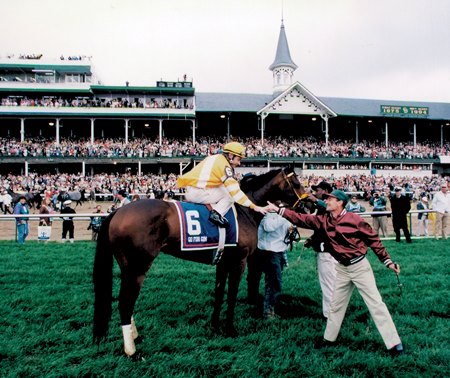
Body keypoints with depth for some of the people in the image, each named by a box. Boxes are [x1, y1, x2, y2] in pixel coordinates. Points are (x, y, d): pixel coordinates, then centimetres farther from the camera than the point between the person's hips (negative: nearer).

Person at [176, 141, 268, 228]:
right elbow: (234, 190, -14)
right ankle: (216, 214, -16)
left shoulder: (215, 158, 18)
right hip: (197, 193, -9)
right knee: (230, 194, 0)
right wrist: (253, 206, -13)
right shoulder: (224, 165, -9)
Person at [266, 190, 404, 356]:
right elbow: (301, 219, 0)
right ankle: (329, 338, 33)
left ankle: (394, 344, 3)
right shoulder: (323, 220, -1)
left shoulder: (354, 219, -15)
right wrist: (278, 209, -7)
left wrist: (387, 261, -7)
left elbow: (373, 239, -8)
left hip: (359, 266, -6)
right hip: (342, 268, 6)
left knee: (375, 304, -4)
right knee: (336, 305, 17)